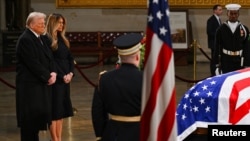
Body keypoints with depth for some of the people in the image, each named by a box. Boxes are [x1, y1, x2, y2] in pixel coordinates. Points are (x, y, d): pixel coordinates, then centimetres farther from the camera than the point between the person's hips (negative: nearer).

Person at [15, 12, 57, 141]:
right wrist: (47, 77, -13)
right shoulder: (25, 39, -15)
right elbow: (33, 63, -20)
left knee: (39, 115, 10)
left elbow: (49, 58, 14)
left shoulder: (41, 38, 13)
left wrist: (53, 73, -4)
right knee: (30, 116, -4)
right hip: (30, 85, -8)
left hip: (42, 83, 9)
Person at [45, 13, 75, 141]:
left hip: (66, 79, 8)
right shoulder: (47, 40, -9)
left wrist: (71, 73, -3)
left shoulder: (62, 40, 15)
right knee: (55, 110, -4)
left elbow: (70, 58, 12)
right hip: (55, 79, -8)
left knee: (62, 109, 9)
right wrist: (62, 76, -15)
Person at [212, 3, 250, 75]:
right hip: (226, 62, -1)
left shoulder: (244, 29, 2)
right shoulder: (221, 29, 1)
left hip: (239, 61, 1)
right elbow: (217, 47, 2)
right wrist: (217, 64, -1)